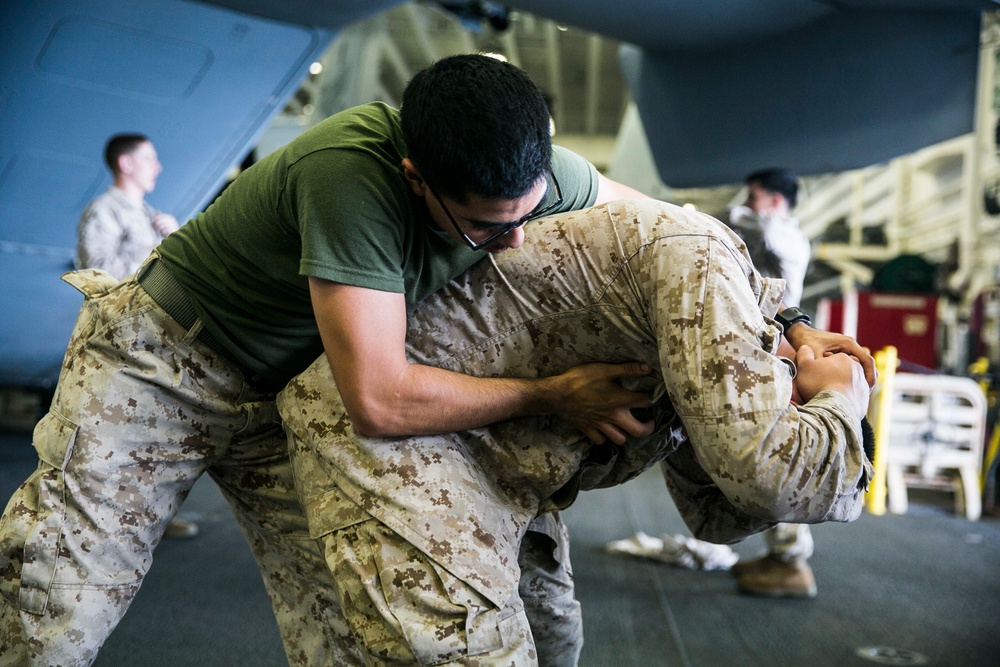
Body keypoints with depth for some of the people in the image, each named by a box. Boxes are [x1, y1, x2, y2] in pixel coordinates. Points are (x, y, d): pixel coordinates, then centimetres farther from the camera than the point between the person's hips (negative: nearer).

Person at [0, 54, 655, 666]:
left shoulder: (528, 164, -16)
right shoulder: (350, 174, -37)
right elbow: (380, 399, -37)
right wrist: (550, 395, -26)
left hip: (292, 394, 6)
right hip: (164, 362, -5)